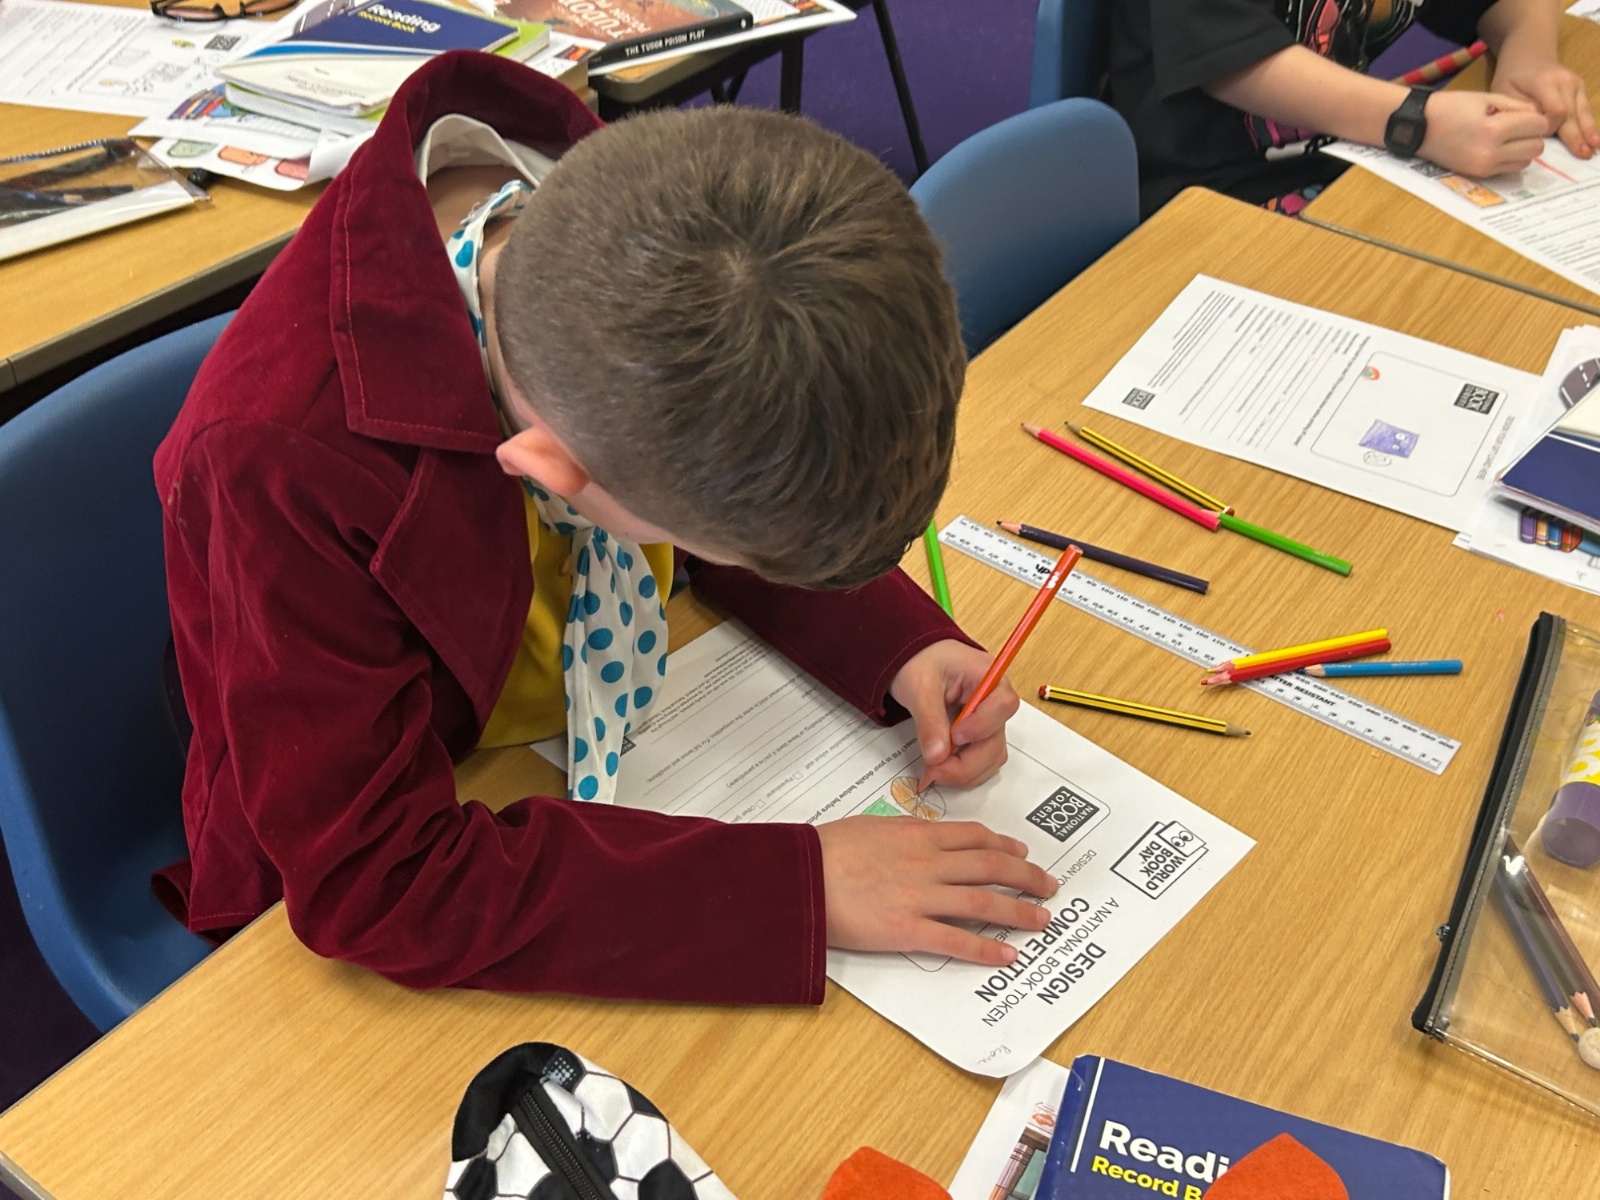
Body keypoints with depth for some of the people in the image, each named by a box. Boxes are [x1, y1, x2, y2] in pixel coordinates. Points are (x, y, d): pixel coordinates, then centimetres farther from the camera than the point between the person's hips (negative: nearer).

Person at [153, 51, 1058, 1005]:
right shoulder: (284, 461, -38)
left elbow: (755, 495, 0)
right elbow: (373, 882, -32)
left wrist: (903, 643, -16)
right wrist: (797, 890, -34)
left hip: (613, 753, 8)